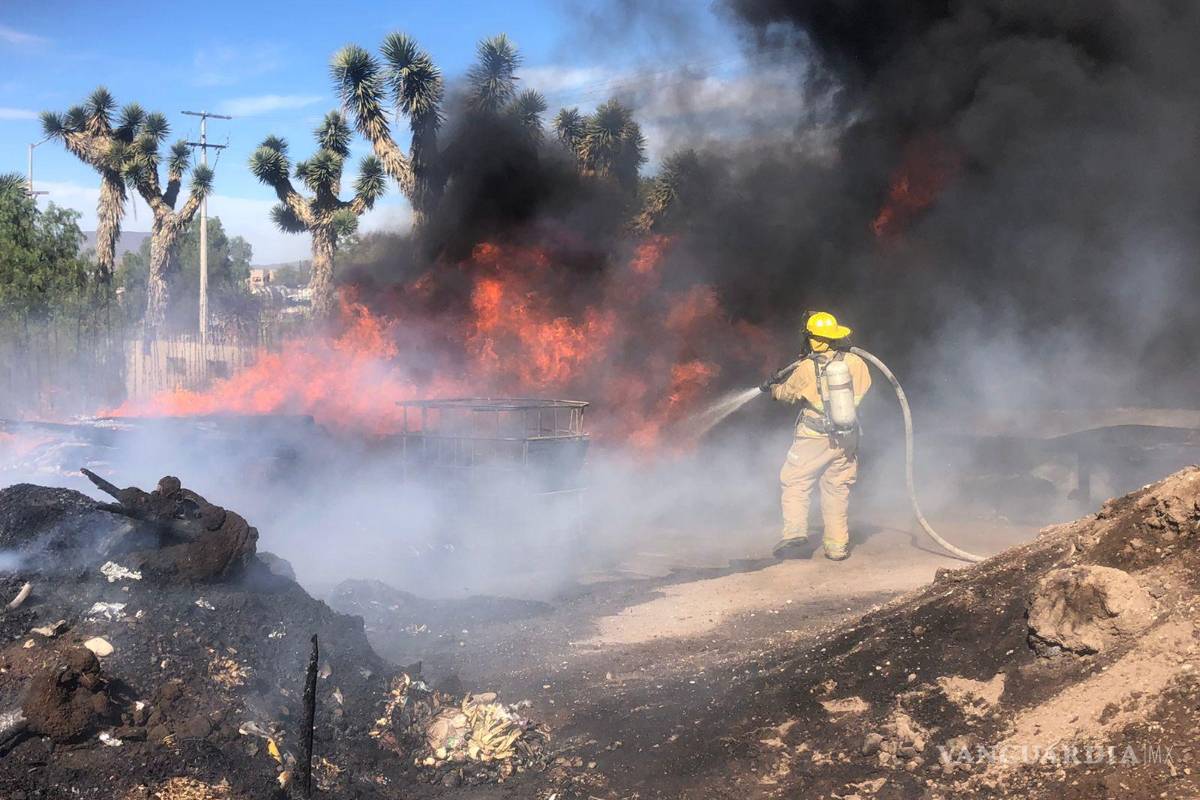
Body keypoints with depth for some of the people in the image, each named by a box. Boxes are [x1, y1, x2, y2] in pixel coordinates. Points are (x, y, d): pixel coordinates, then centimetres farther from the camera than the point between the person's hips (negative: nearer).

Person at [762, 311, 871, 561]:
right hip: (847, 440, 4)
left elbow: (786, 393, 6)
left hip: (814, 438, -4)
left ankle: (795, 533, -7)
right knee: (837, 489, 12)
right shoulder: (856, 363, -3)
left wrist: (773, 387, 26)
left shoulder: (806, 368, -11)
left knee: (794, 483, 6)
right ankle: (837, 545, 13)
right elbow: (864, 389, 14)